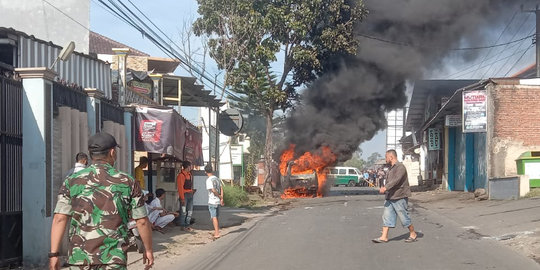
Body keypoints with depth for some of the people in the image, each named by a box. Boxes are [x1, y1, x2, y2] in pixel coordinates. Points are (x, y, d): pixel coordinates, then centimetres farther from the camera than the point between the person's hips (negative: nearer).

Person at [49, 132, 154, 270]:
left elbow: (59, 219, -3)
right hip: (113, 258, -2)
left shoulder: (72, 181, 3)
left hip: (79, 258, 2)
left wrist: (54, 254, 0)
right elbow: (142, 221, 4)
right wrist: (148, 250, 16)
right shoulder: (127, 182, 1)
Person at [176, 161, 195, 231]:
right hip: (184, 195, -9)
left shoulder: (189, 174, 15)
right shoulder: (181, 175, -12)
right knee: (184, 212, -3)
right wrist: (182, 198, -18)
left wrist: (192, 191, 6)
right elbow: (180, 187, -16)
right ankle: (183, 226, 3)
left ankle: (187, 225, 20)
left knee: (190, 211, 12)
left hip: (190, 194, 9)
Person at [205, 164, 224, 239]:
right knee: (216, 217, 16)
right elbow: (221, 188, 5)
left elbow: (213, 190, -19)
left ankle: (217, 234, -11)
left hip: (212, 202, -7)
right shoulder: (217, 178, 9)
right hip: (218, 201, 7)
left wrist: (219, 196, -3)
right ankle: (216, 232, 24)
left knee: (214, 217, -6)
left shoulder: (209, 180, -13)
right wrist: (221, 199, 0)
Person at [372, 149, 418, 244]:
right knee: (387, 216, 2)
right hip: (389, 197, 9)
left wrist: (385, 187, -33)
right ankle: (384, 237, 2)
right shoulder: (391, 168, 18)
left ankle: (413, 234, 14)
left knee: (404, 217, -1)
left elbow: (396, 180, -26)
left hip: (399, 197, -9)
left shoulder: (400, 167, -14)